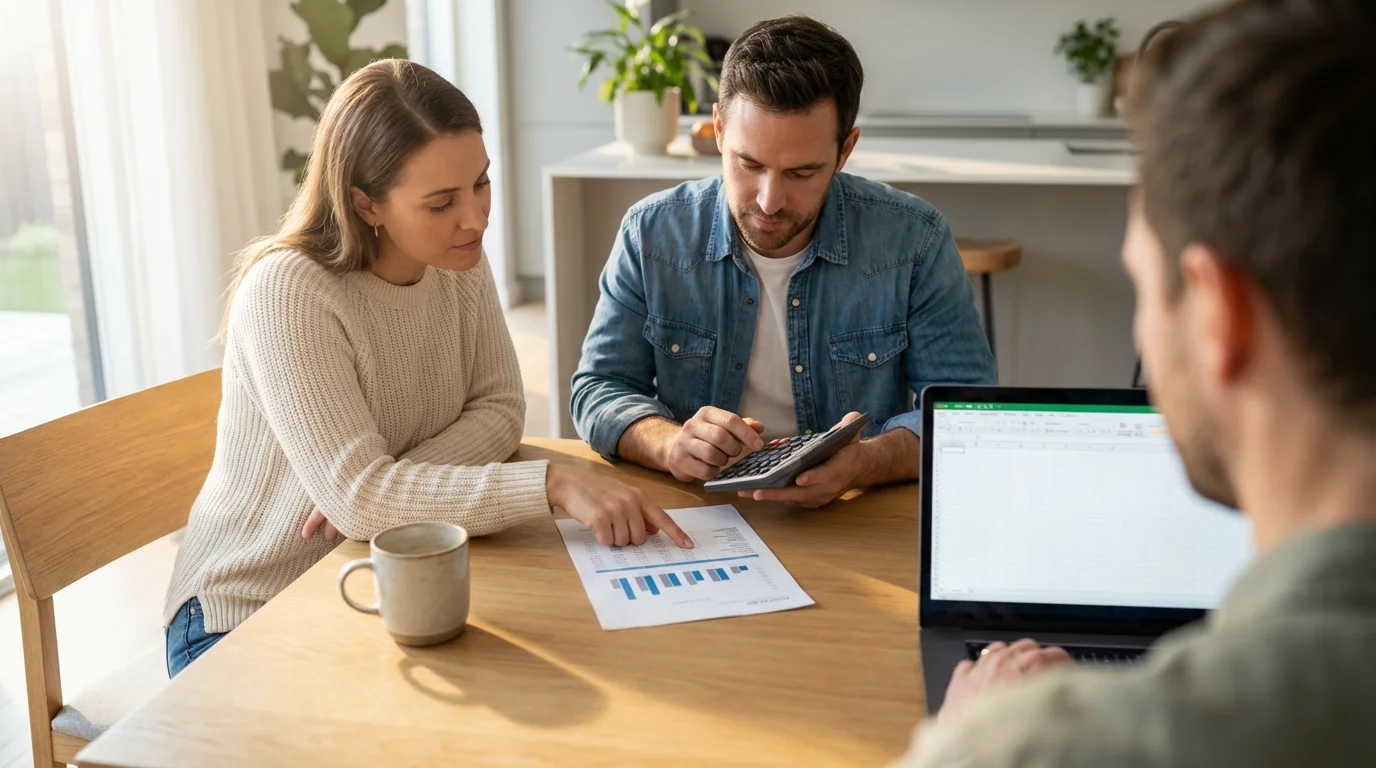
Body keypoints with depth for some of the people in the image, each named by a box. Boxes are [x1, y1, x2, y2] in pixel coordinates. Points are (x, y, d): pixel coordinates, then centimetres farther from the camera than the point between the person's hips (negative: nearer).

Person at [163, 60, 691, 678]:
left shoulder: (459, 262, -4)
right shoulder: (286, 293, -24)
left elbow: (499, 410, -3)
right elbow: (356, 496, -30)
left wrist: (383, 489, -21)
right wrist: (553, 484, -37)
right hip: (249, 618, -5)